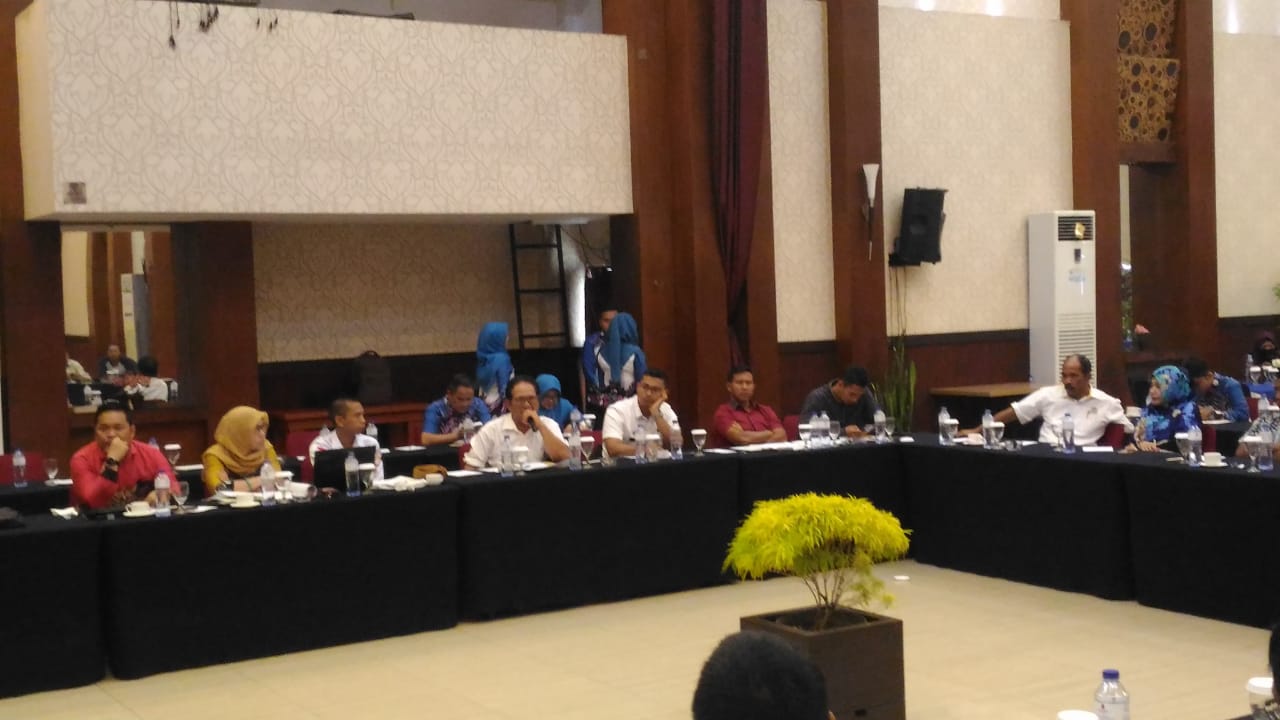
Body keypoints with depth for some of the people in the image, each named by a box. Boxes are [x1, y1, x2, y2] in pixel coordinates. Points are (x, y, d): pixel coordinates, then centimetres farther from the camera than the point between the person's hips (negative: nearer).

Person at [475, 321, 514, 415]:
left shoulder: (483, 359, 5)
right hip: (498, 405, -7)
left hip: (484, 404, 7)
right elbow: (504, 386, -16)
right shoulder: (501, 359, -17)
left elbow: (479, 386, 12)